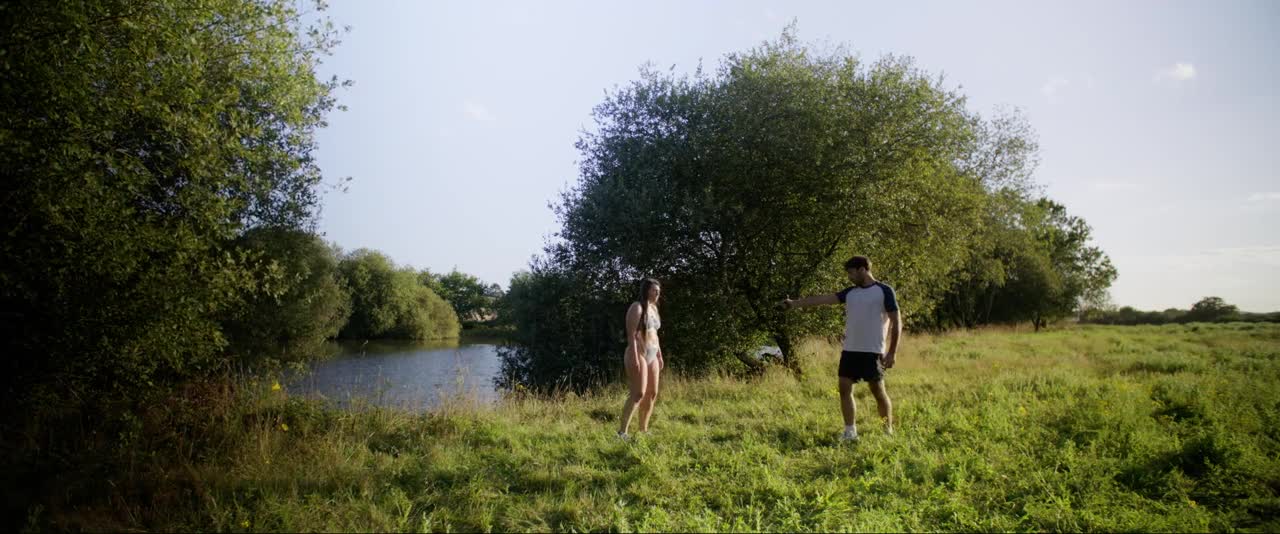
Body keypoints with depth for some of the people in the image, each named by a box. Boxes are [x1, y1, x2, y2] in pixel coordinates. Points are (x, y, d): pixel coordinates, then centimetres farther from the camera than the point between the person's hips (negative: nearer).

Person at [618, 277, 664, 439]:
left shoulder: (653, 308, 15)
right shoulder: (637, 307, -11)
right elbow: (631, 334, -17)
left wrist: (660, 355, 19)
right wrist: (635, 358, -23)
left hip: (652, 355, 9)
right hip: (638, 354, -9)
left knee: (652, 393, 7)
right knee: (638, 393, -16)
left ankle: (643, 429, 15)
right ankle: (622, 431, -15)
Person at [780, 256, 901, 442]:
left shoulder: (884, 291, -3)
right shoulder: (850, 292, 12)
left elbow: (896, 322, -4)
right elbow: (823, 299, 7)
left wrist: (892, 352, -8)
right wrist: (794, 303, -1)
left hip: (872, 351, -5)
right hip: (849, 350, 6)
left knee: (878, 390, 0)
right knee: (845, 388, 1)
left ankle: (889, 431, 15)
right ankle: (850, 431, 10)